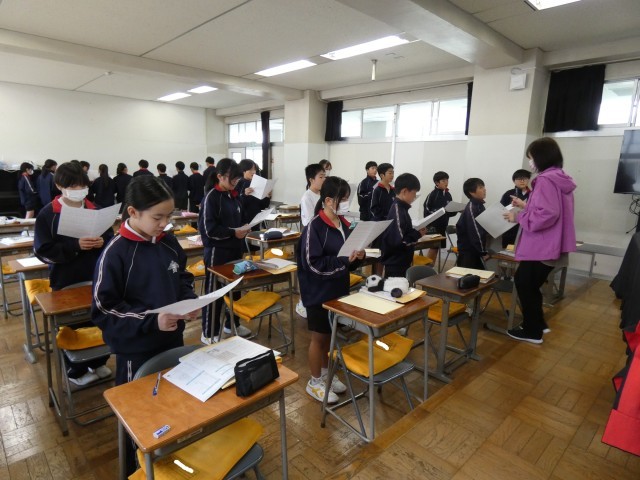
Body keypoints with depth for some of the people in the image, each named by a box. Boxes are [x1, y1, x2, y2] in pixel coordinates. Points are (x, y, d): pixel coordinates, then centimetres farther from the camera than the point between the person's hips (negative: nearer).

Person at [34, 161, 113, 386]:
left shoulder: (95, 209, 1)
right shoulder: (47, 214, -7)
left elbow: (111, 238, 7)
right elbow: (42, 250, -10)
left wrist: (102, 243, -15)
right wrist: (75, 246, -23)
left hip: (95, 278, 3)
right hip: (65, 281, -2)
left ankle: (98, 362, 34)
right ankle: (76, 370, 30)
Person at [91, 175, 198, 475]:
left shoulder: (169, 243, -4)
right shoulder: (115, 253, -21)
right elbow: (102, 310, -18)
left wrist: (190, 302, -10)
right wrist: (151, 320, -28)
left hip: (172, 340, 6)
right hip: (135, 350, -5)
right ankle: (137, 468, 43)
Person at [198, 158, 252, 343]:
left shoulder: (234, 195, 10)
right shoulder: (211, 197, -14)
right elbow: (209, 229, -19)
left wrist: (244, 228, 2)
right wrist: (233, 232, -19)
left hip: (234, 249, 8)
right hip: (217, 251, -8)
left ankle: (232, 323, 35)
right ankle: (208, 334, 16)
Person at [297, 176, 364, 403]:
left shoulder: (343, 225, 4)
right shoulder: (314, 227, -19)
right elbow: (313, 264, -24)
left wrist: (357, 256, -7)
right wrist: (344, 260, -25)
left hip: (338, 289, 7)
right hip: (319, 292, -7)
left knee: (330, 335, 20)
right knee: (319, 336, 8)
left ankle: (326, 374, 40)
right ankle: (315, 382, 28)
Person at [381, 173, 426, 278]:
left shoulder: (400, 208, 7)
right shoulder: (398, 211, -22)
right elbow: (398, 242, -27)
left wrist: (415, 231, 2)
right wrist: (417, 234, -15)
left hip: (401, 262, 10)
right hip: (395, 264, -10)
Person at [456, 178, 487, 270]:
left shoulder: (479, 205, 11)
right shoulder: (471, 208, -18)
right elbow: (475, 232, -21)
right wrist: (483, 251, -17)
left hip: (475, 249, 9)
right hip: (469, 250, -9)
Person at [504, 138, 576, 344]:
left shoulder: (545, 180, -19)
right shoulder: (562, 180, 11)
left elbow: (546, 215, -26)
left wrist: (519, 217, -15)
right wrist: (525, 205, 16)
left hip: (541, 247, -9)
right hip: (552, 246, 9)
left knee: (524, 284, 5)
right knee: (529, 284, 21)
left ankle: (532, 332, 18)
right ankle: (538, 324, 33)